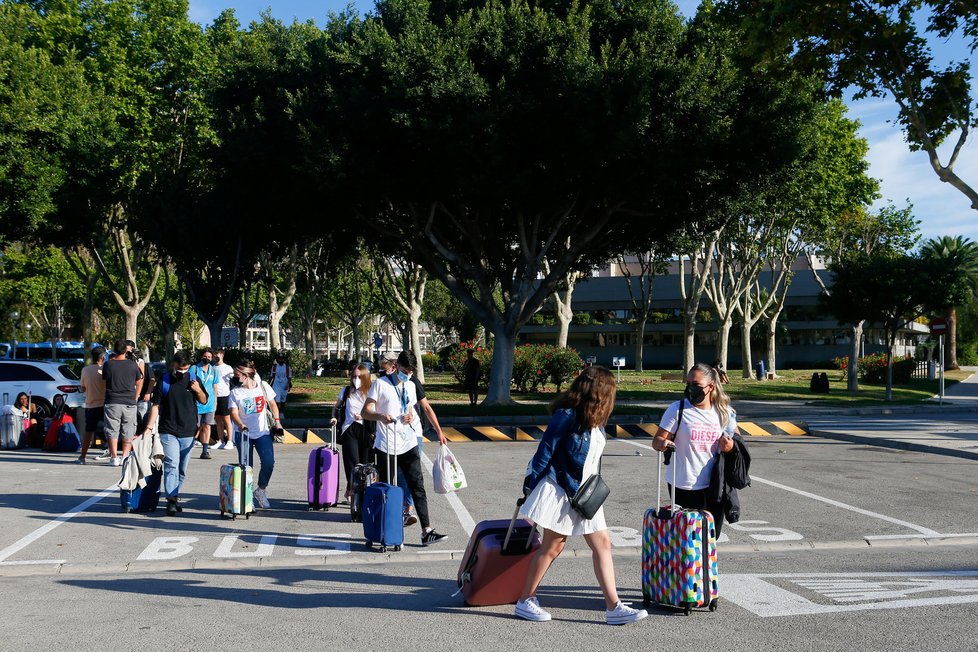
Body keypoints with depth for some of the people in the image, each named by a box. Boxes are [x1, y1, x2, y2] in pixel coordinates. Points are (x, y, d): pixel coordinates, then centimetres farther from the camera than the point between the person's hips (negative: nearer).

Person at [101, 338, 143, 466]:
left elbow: (104, 379, 9)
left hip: (112, 403, 0)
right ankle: (125, 457, 4)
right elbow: (139, 382, 8)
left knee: (112, 430, 7)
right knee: (128, 431, 8)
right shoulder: (133, 365, -3)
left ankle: (114, 457, 4)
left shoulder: (108, 364, -5)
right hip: (129, 403, 1)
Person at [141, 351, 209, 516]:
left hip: (188, 433, 3)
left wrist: (198, 390, -7)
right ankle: (171, 500, -19)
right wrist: (149, 427, -8)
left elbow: (204, 401, 14)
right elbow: (156, 405, 0)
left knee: (182, 469, 9)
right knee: (171, 464, -15)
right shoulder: (164, 381, -1)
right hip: (168, 432, -3)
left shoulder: (193, 380, 6)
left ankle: (174, 496, 23)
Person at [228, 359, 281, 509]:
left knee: (269, 462, -14)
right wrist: (240, 424, -29)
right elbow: (234, 412, -10)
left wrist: (277, 421, 5)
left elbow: (272, 404, 13)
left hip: (263, 432, 0)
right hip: (243, 434, 0)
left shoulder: (263, 386, 1)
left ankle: (261, 490, 10)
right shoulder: (235, 392, -3)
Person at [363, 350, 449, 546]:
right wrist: (381, 416, -28)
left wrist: (410, 416, -1)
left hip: (408, 443, 5)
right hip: (386, 446, -5)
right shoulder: (381, 385, -4)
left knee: (417, 486, -1)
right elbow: (366, 412, -7)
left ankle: (427, 531, -2)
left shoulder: (410, 386, 14)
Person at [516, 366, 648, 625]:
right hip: (560, 489, -8)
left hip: (584, 492, 8)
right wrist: (531, 486, -11)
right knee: (552, 546, 0)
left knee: (602, 543, 4)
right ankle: (525, 601, 14)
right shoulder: (567, 416, -17)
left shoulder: (595, 421, 9)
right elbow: (545, 450, -14)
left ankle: (613, 607, 7)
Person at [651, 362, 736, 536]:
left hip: (714, 485, 4)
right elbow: (657, 440, -7)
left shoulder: (723, 412, 4)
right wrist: (662, 444, -31)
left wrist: (730, 447, -6)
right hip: (684, 486, -4)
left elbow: (731, 440, 19)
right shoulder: (678, 409, -7)